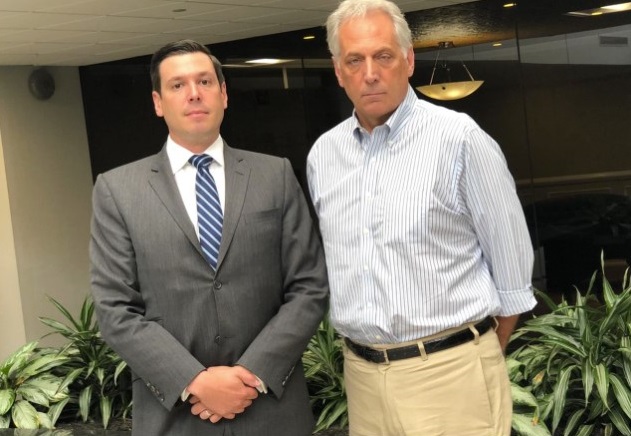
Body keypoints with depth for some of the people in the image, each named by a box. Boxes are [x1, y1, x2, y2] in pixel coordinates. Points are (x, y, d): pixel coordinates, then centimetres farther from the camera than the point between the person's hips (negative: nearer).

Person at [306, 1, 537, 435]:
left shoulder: (459, 138, -9)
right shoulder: (323, 153, 6)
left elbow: (512, 268, -4)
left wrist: (481, 361, 4)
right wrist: (362, 344, 15)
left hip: (449, 371, -4)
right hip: (362, 372, 5)